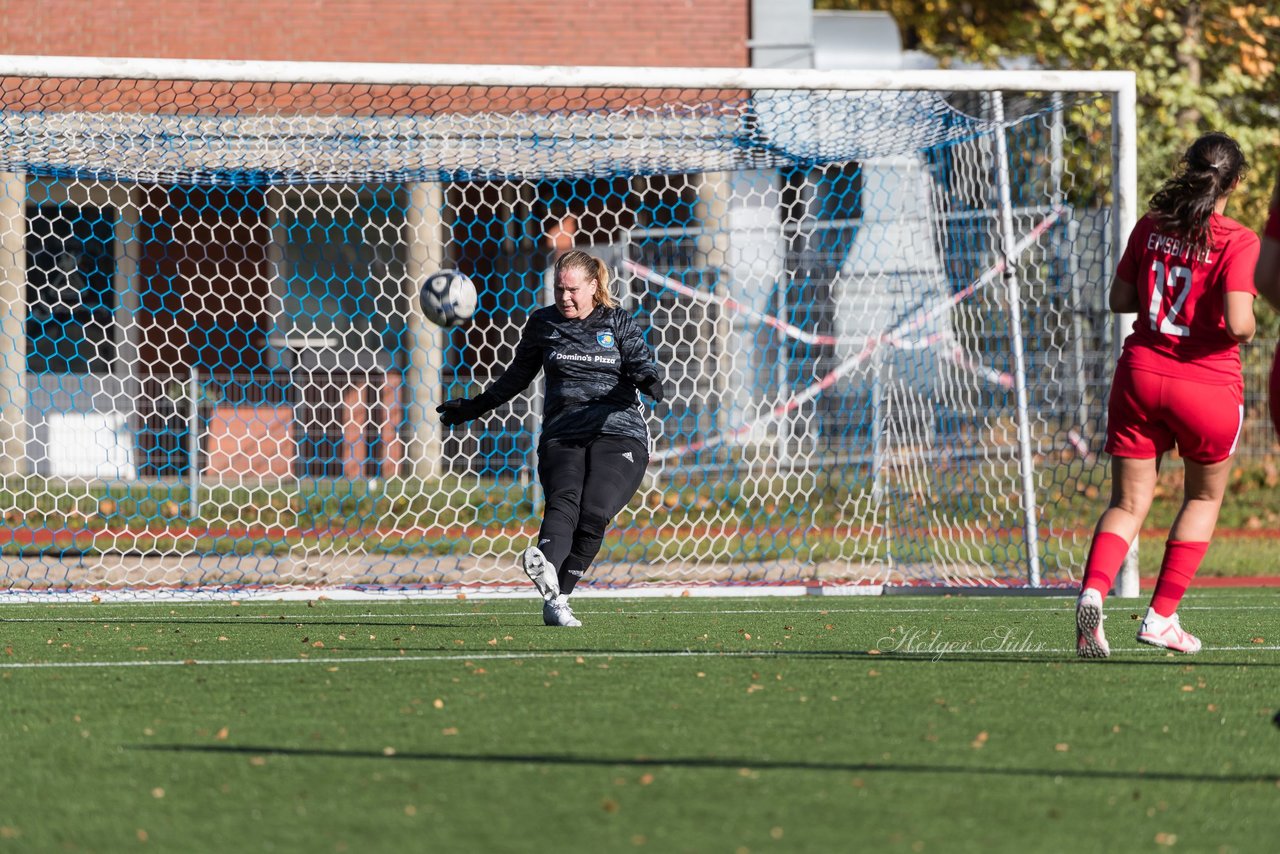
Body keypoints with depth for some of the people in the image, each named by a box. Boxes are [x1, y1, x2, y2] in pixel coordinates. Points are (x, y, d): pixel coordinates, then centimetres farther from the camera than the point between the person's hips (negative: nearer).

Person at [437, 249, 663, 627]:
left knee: (594, 511, -23)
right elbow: (517, 376, 25)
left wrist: (649, 379, -27)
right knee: (563, 499, -28)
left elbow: (641, 363, -4)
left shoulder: (618, 324, 8)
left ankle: (557, 597, -20)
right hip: (562, 435, 1)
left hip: (618, 434, -1)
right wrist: (473, 407, 22)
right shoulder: (542, 324, 14)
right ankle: (550, 583, -54)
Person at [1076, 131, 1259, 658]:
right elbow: (1237, 323, -22)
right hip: (1207, 386, -3)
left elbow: (1120, 299, 7)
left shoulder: (1151, 226, 2)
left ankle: (1092, 592, -20)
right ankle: (1161, 618, 16)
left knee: (1128, 502, 8)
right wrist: (1247, 329, 0)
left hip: (1141, 374, 3)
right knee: (1205, 497, 20)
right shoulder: (1237, 243, -13)